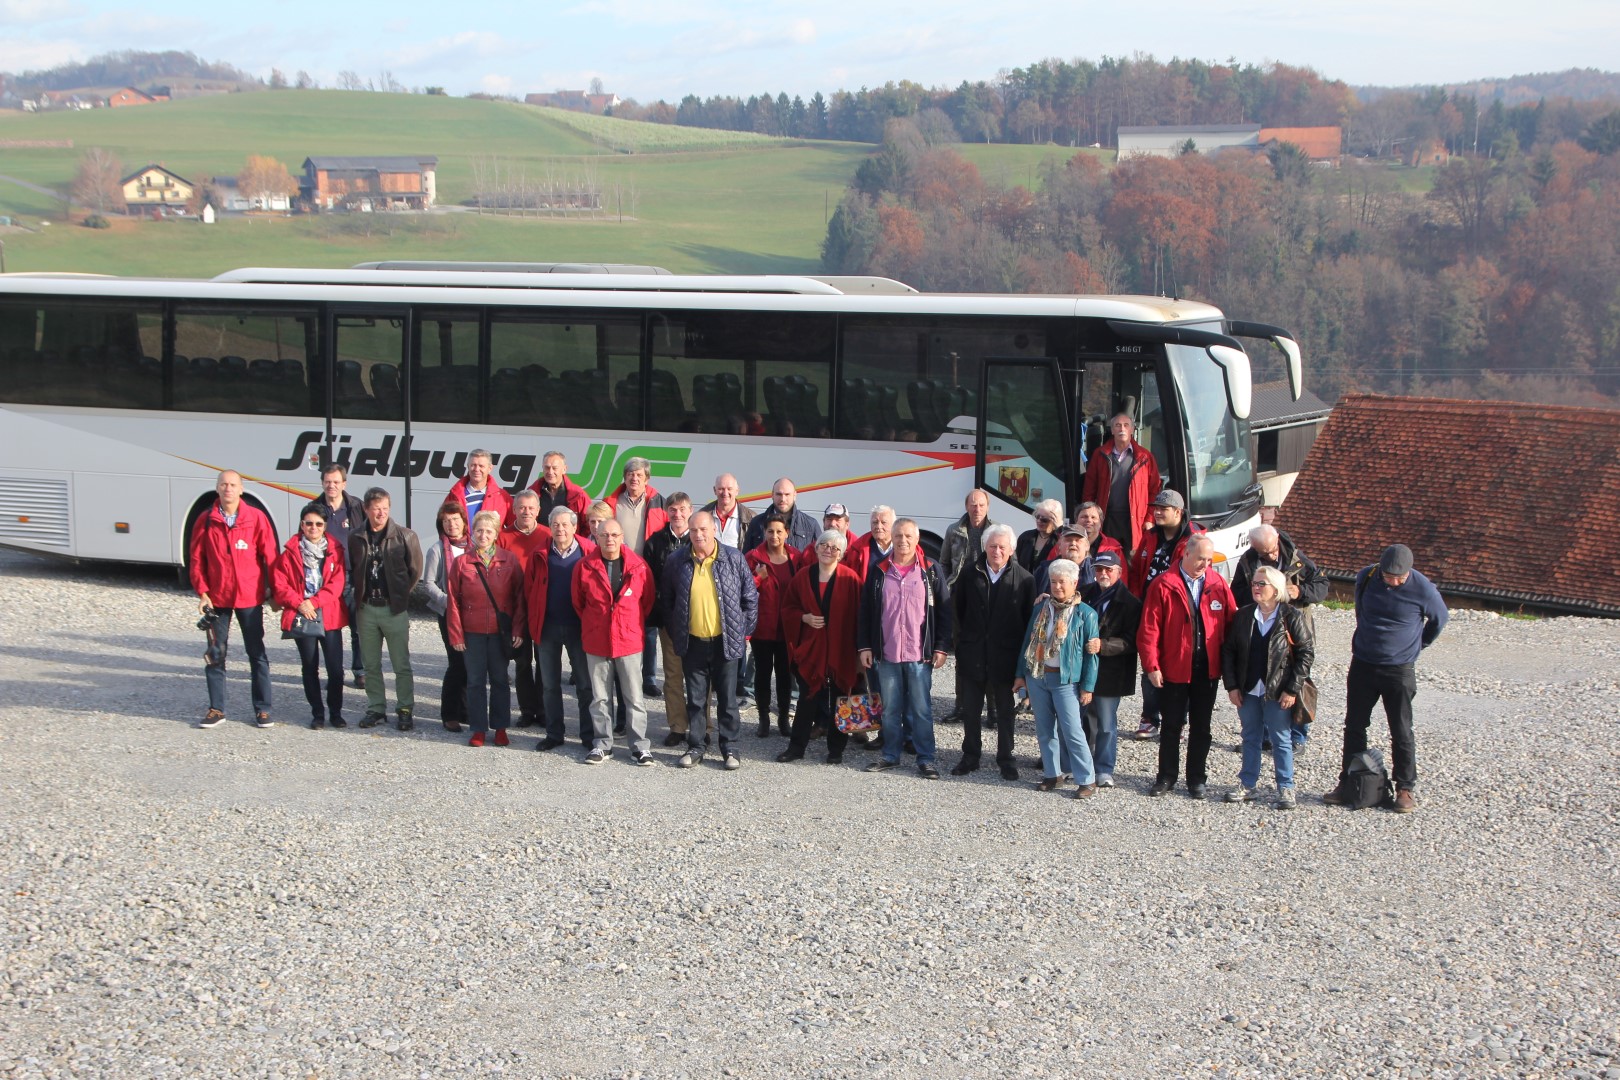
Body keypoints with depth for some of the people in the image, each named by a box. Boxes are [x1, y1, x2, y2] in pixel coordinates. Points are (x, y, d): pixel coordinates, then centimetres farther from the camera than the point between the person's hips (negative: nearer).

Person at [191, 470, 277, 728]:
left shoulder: (256, 518, -4)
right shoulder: (206, 520, 0)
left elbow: (270, 556, -1)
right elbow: (196, 559, 3)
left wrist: (273, 590, -1)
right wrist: (202, 593, -3)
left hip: (250, 597, -1)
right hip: (217, 598, 2)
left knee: (257, 653, 6)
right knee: (216, 654, 7)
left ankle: (262, 709, 13)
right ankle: (216, 709, 16)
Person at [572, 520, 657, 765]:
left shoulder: (638, 566, -4)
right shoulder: (584, 567, -2)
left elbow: (647, 600, 9)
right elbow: (578, 602, 11)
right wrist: (592, 625, 11)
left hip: (629, 641, -1)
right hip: (596, 643, 1)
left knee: (634, 697, 2)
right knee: (599, 698, 9)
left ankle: (640, 747, 8)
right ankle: (602, 744, 19)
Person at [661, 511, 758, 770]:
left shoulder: (734, 558, -4)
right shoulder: (677, 561, -1)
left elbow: (750, 598, 3)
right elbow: (666, 599, 11)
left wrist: (745, 631, 2)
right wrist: (675, 632, 10)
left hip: (726, 641, -1)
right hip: (692, 642, 1)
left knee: (727, 698, 6)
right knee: (695, 699, 9)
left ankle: (730, 748, 16)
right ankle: (696, 747, 18)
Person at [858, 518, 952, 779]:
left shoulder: (931, 571, 1)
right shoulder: (878, 571, 6)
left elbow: (944, 611, 2)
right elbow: (866, 611, 9)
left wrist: (941, 648, -3)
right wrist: (865, 646, 4)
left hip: (920, 654, -2)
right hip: (886, 654, 2)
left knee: (921, 709, 1)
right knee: (890, 708, 10)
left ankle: (925, 759, 8)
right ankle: (890, 755, 20)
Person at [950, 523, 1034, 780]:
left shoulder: (1023, 579, -6)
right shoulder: (970, 575, 1)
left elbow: (1030, 618, -3)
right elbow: (957, 608, 11)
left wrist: (1022, 650, -4)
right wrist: (965, 637, 9)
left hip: (1005, 656, -2)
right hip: (972, 654, 2)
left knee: (1004, 711, 9)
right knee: (970, 709, 10)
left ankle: (1005, 758, 20)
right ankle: (970, 756, 23)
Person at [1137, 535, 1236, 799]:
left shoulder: (1218, 584, 2)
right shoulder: (1163, 585, -7)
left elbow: (1230, 623, 3)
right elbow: (1149, 629, -9)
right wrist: (1151, 666, -13)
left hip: (1207, 668, 2)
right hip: (1173, 668, -2)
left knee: (1201, 727, 11)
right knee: (1171, 726, 8)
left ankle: (1197, 780, 20)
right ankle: (1166, 777, 19)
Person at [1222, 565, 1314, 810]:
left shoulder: (1292, 617, -9)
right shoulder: (1243, 615, 2)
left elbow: (1306, 652, -8)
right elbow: (1228, 651, 5)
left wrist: (1292, 689, -11)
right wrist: (1231, 686, -2)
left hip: (1278, 693, -4)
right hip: (1248, 690, 4)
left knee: (1281, 741, 4)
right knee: (1250, 738, 14)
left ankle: (1285, 788, 13)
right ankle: (1247, 785, 23)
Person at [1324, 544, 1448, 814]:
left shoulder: (1422, 589, -15)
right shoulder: (1366, 578, -5)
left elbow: (1439, 618, 5)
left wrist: (1417, 645, 10)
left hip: (1399, 670, -4)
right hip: (1362, 665, 4)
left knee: (1401, 732, 1)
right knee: (1354, 727, 8)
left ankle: (1406, 789, 10)